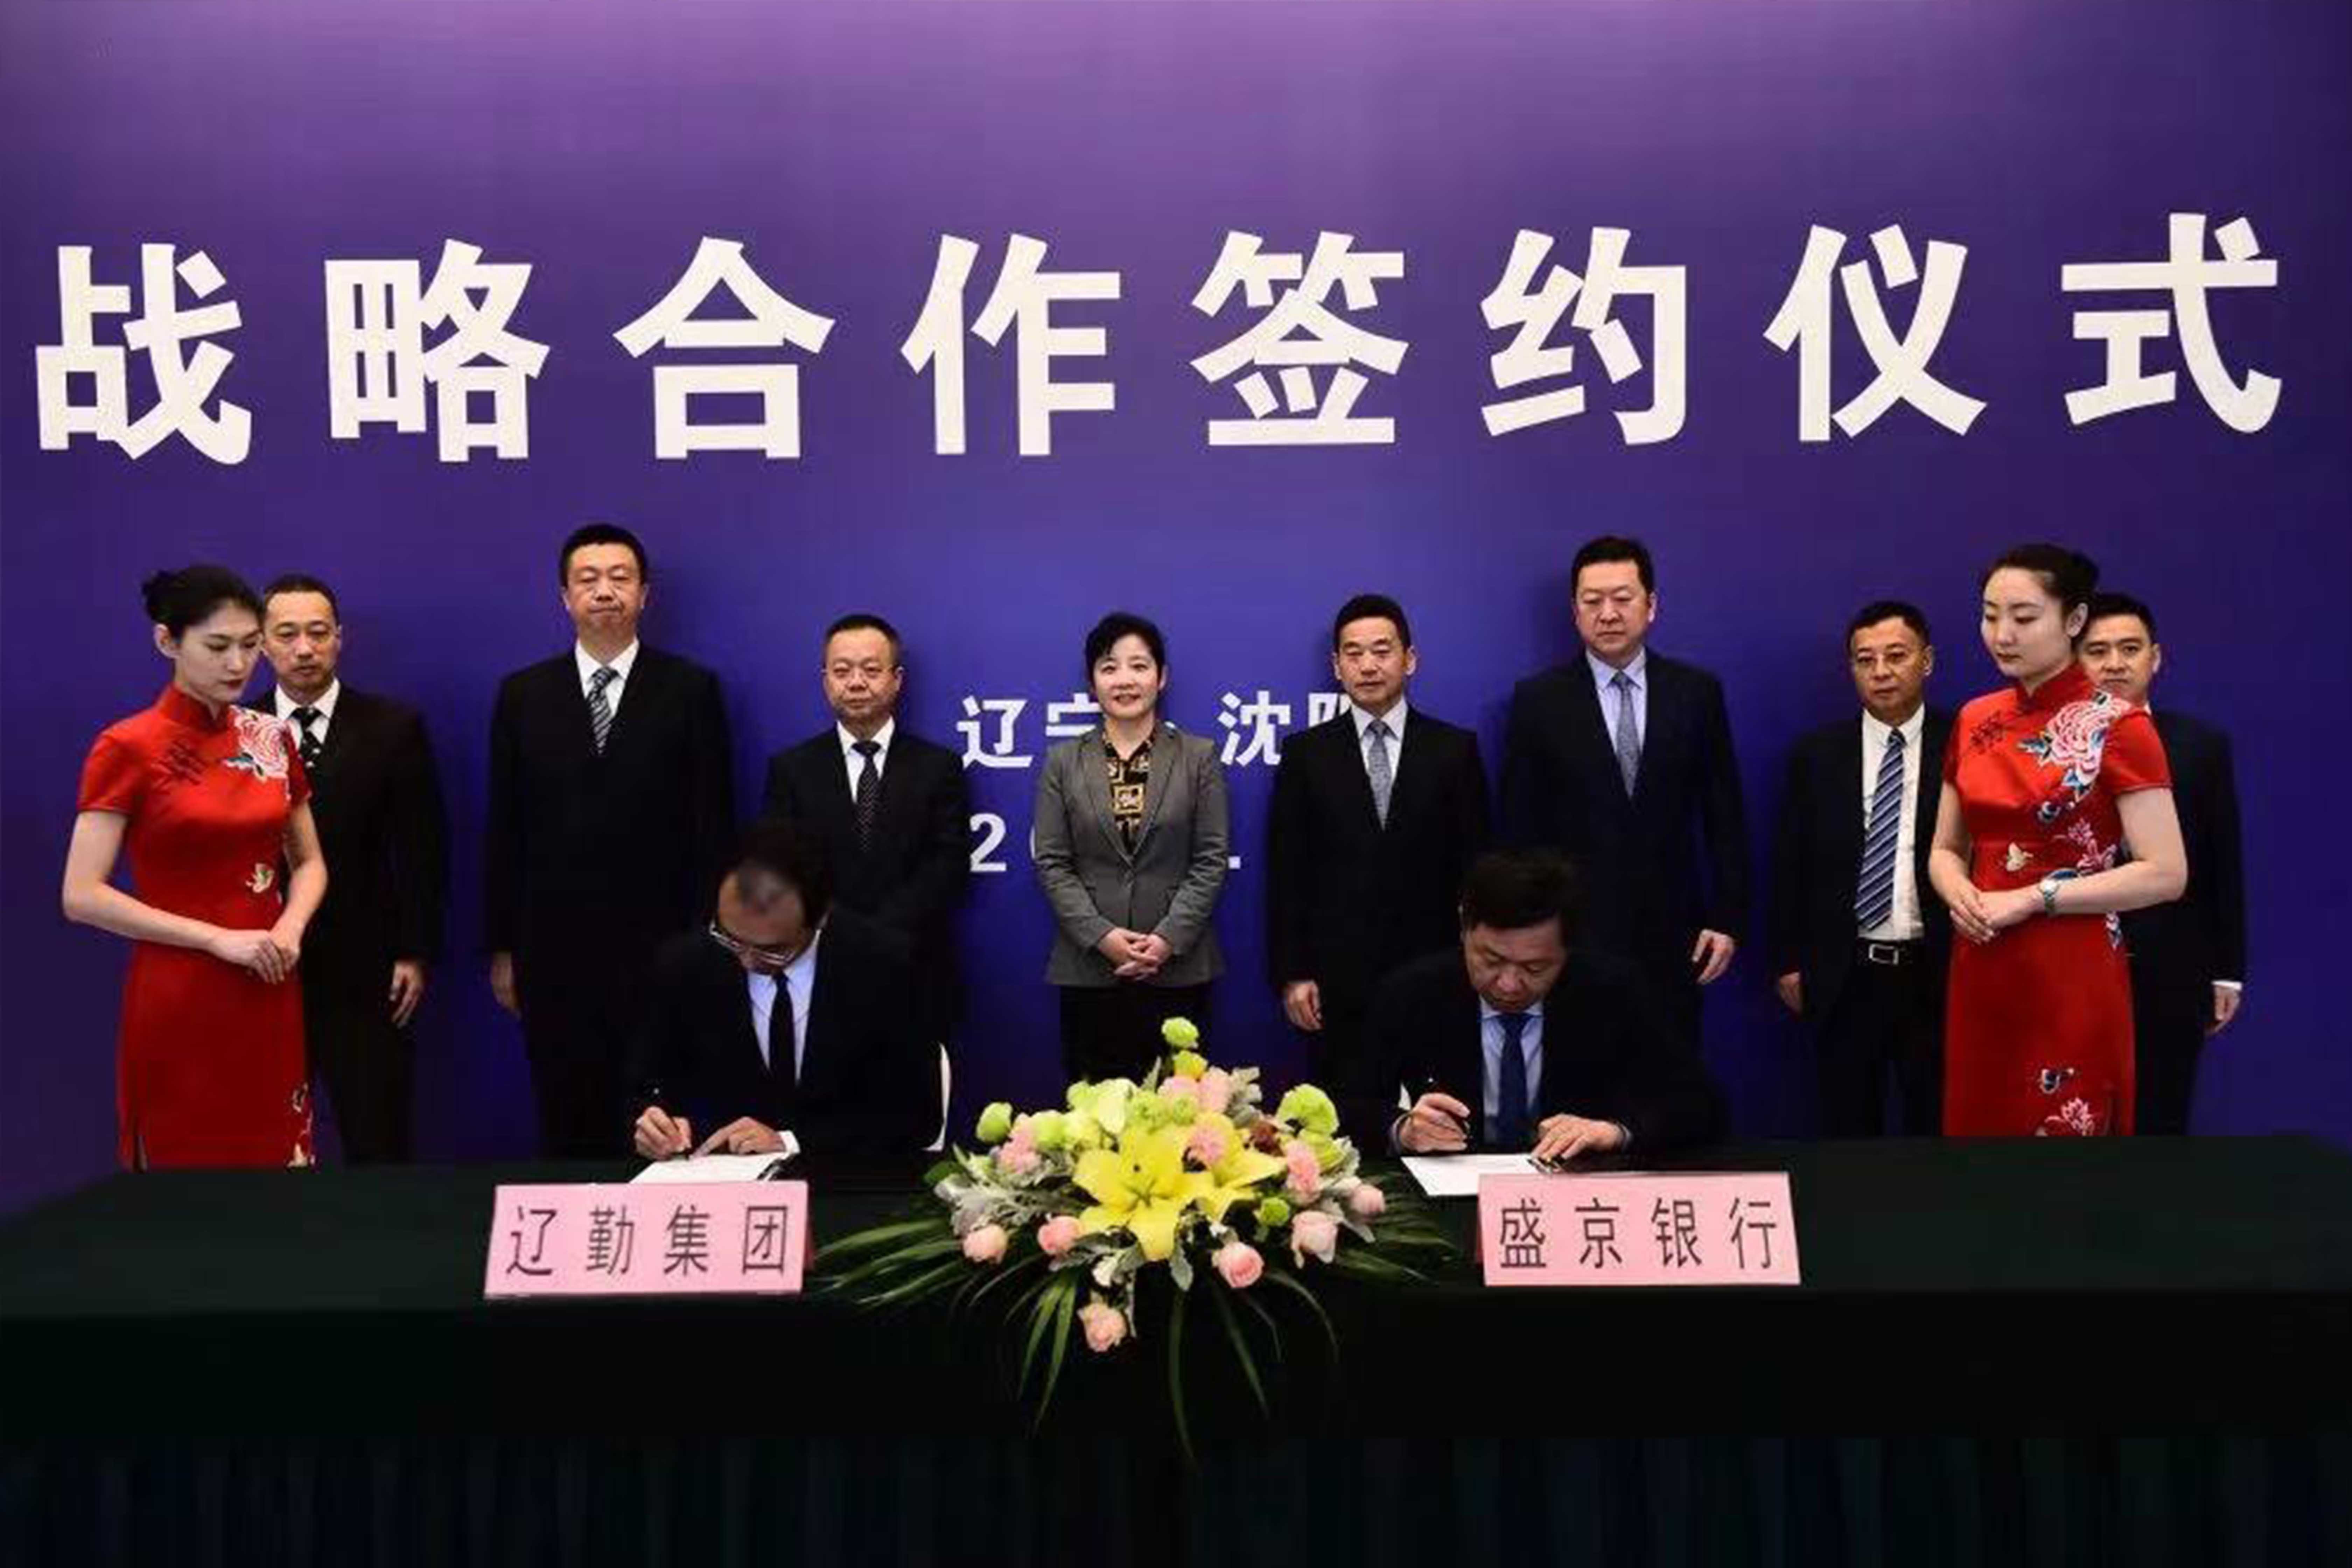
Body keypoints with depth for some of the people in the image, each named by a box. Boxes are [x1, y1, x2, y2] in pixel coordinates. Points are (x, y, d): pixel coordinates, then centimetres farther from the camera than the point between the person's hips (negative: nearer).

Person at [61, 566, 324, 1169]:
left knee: (277, 1171, 9)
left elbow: (309, 862, 15)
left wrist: (290, 929, -6)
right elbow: (82, 897, -12)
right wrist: (218, 939, -17)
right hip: (179, 1001, -5)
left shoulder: (272, 739, 6)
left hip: (270, 995, 5)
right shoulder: (129, 748, -8)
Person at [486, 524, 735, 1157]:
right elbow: (504, 831, 7)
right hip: (553, 947, 2)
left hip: (659, 946, -2)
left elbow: (713, 824, 0)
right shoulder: (522, 695, 7)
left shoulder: (691, 690, 1)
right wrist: (502, 948, 5)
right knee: (565, 1127, 9)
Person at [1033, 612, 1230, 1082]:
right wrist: (1102, 937, -10)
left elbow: (1211, 861, 1)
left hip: (1179, 969, -1)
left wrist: (1169, 938, -10)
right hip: (1089, 970, 1)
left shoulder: (1199, 757, 6)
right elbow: (1051, 863, 3)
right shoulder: (1063, 762, 8)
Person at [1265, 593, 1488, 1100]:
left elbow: (1476, 866, 5)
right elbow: (1285, 872, 4)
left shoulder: (1455, 750, 5)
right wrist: (1291, 974, -2)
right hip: (1336, 978, 0)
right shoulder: (1305, 753, 5)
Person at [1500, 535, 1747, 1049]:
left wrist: (1727, 920, 3)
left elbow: (1725, 816, 7)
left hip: (1671, 933, 2)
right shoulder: (1538, 700, 0)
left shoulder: (1697, 692, 5)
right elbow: (1519, 828, 1)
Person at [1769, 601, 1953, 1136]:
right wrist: (1788, 961, 3)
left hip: (1936, 974, -1)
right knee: (1847, 1131, 10)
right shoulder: (1817, 754, 4)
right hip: (1843, 974, 1)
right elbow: (1789, 863, 6)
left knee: (1937, 1129, 8)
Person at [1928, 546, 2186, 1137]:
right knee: (1979, 1134, 12)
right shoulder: (1973, 721, 8)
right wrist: (1960, 893, -7)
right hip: (1980, 970, 5)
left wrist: (2032, 898, -17)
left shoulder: (2118, 727, -9)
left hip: (2073, 976, -5)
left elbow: (2165, 874, -14)